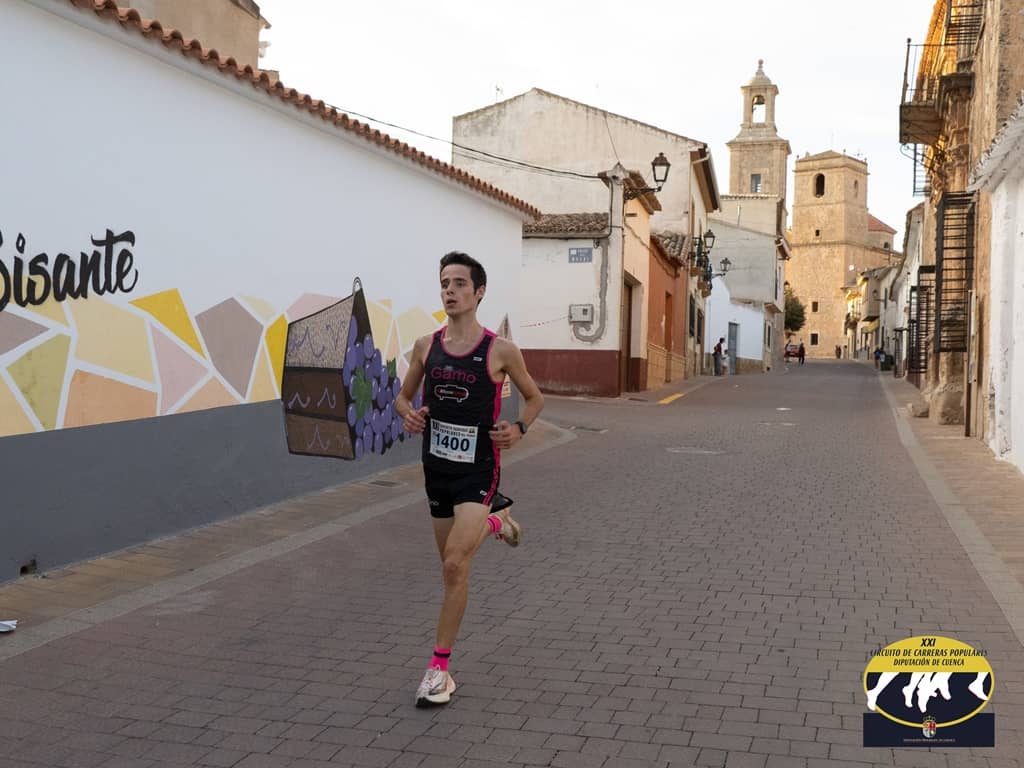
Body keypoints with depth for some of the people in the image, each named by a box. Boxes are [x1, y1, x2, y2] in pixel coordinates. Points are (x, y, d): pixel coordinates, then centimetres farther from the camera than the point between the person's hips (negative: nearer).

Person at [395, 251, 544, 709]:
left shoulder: (500, 351, -9)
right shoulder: (426, 345, 0)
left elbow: (534, 398, 5)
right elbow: (403, 396, 13)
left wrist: (519, 429, -15)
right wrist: (408, 414, -10)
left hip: (478, 469, -5)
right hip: (437, 466, 5)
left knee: (454, 565, -16)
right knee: (452, 561, 19)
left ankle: (440, 668, -3)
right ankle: (494, 521, 54)